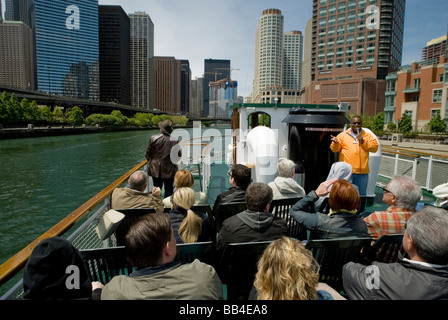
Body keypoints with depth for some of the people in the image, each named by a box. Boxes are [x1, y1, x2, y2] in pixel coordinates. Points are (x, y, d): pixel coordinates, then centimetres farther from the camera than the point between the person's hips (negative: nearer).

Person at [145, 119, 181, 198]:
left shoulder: (153, 138, -9)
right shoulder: (175, 141, -13)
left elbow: (147, 153, -1)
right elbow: (179, 155, -3)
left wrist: (150, 161, 18)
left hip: (156, 170, 2)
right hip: (169, 171, -2)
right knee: (168, 190, 10)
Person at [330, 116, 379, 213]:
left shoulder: (367, 136, 13)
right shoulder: (343, 135, 7)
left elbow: (375, 147, 4)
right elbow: (335, 149, 4)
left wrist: (363, 141, -7)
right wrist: (335, 143, -17)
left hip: (362, 171, 2)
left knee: (361, 193, 11)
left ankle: (360, 213, 26)